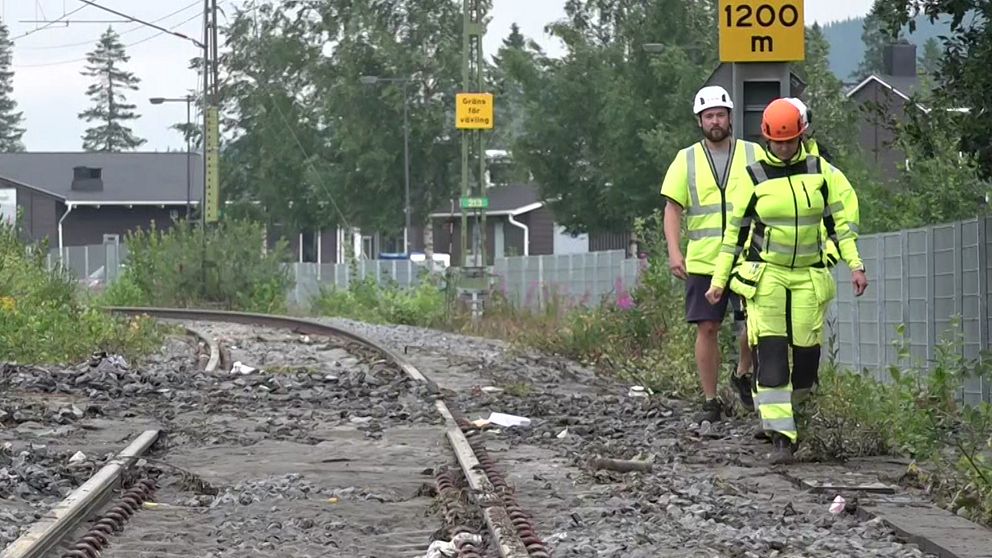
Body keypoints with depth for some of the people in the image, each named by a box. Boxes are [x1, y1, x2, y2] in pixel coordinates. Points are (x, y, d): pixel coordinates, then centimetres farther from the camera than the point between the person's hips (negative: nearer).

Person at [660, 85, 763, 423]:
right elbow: (673, 208, 5)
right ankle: (711, 402, 7)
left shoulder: (752, 154, 8)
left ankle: (743, 374, 21)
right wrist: (674, 251, -8)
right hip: (702, 261, 0)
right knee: (707, 329, 0)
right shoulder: (686, 160, 8)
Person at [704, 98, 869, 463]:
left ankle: (800, 427, 19)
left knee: (807, 352, -1)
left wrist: (855, 264, 3)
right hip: (765, 276, -2)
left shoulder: (820, 172, 4)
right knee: (771, 353, -13)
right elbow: (734, 231, 5)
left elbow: (838, 220, 10)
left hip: (808, 276, 2)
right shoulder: (754, 178, -1)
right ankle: (781, 436, -15)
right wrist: (719, 280, 4)